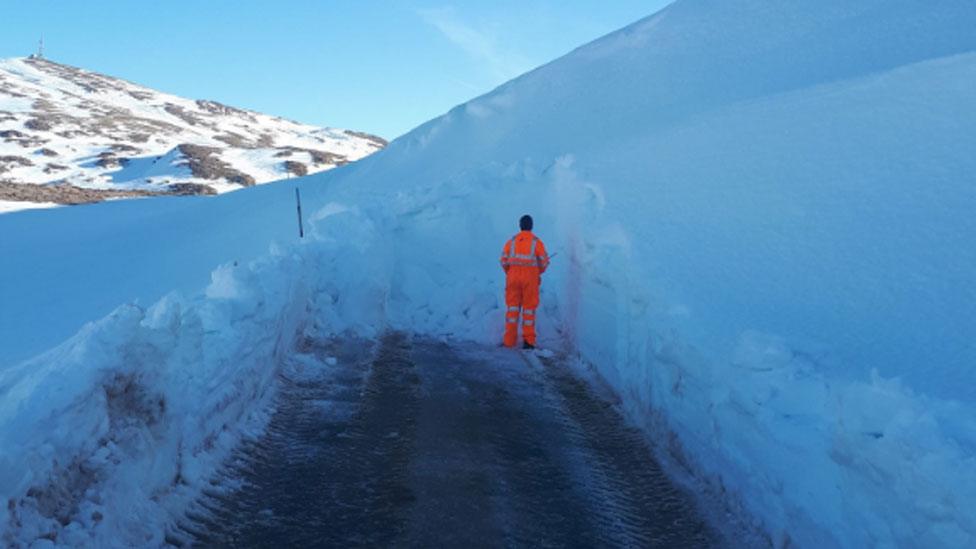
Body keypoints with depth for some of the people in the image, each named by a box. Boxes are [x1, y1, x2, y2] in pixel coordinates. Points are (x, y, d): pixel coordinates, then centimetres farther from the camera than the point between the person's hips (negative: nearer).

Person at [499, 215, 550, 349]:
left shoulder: (511, 241, 5)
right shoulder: (537, 242, 0)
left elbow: (504, 261, 4)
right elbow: (544, 262, 1)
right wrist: (538, 272, 21)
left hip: (513, 276, 2)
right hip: (530, 277, -2)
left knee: (512, 307, 8)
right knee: (529, 308, 4)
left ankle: (510, 340, 7)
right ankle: (528, 340, 3)